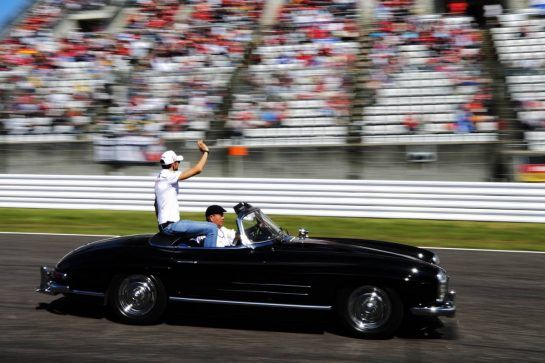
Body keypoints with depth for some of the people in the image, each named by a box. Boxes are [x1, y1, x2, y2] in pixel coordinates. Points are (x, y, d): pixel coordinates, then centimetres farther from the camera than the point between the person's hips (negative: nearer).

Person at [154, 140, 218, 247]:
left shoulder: (160, 177, 16)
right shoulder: (169, 176, -15)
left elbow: (156, 204, 24)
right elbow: (198, 169, -21)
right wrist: (205, 151, -9)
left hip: (164, 224, 11)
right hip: (170, 226, -11)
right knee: (212, 228, -16)